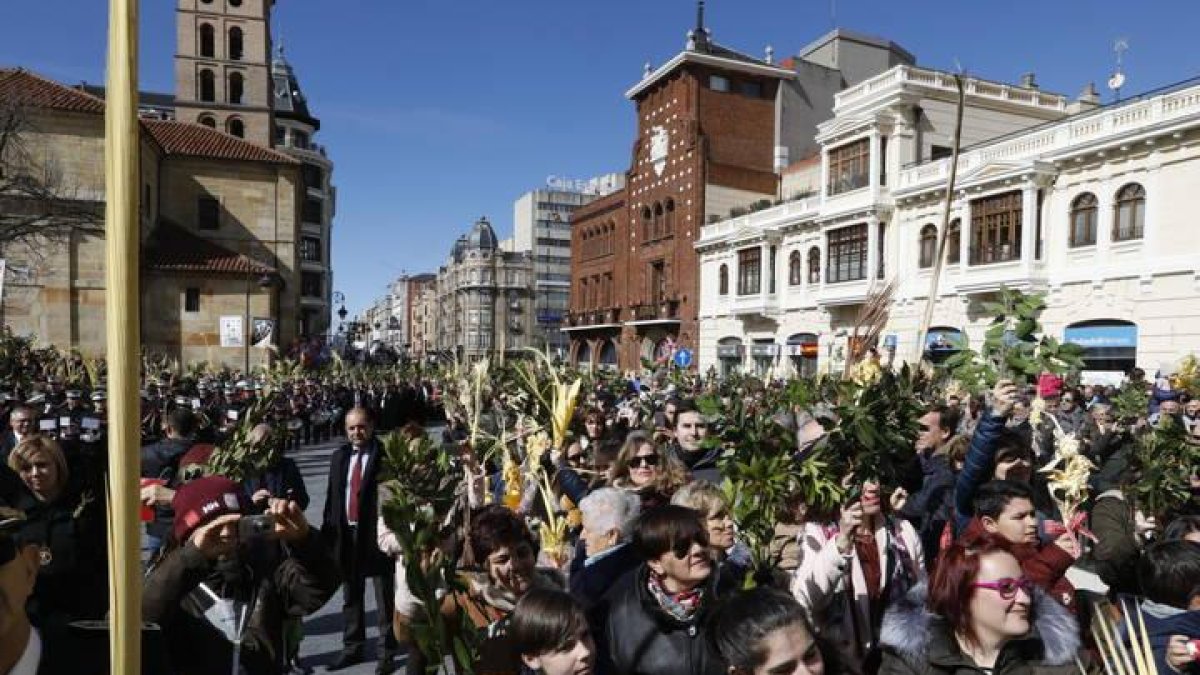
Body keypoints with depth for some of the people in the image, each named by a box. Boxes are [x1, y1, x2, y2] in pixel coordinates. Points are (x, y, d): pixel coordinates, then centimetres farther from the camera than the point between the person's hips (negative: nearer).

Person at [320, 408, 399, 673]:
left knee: (384, 598, 6)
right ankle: (352, 648, 35)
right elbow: (331, 496, 10)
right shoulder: (339, 457, 8)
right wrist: (328, 531, 6)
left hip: (376, 534, -5)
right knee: (350, 596, 19)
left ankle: (387, 652, 20)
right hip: (346, 534, 6)